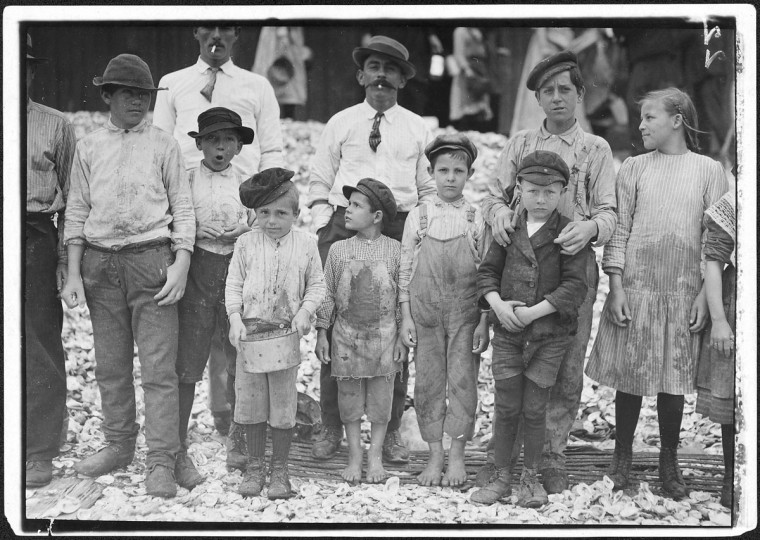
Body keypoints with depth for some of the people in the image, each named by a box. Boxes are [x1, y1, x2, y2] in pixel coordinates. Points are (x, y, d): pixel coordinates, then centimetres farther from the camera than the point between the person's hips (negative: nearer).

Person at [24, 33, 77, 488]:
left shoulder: (56, 126, 7)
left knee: (39, 348, -2)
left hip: (36, 241, -2)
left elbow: (70, 195, 6)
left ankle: (40, 452, 5)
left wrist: (66, 255, -1)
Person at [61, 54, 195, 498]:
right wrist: (74, 274, 4)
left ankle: (162, 462, -2)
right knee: (111, 365, 10)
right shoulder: (89, 147, 11)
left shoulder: (164, 145, 4)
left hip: (151, 258, -3)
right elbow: (77, 212, 11)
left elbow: (183, 210, 3)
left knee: (158, 366, -5)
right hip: (100, 262, 3)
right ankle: (119, 446, 24)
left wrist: (181, 266, -8)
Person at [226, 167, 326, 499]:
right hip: (250, 333, 1)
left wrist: (305, 311, -9)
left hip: (286, 335, -1)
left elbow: (316, 285, 7)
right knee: (250, 403, 7)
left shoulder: (305, 244, 0)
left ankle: (279, 469, 17)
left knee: (283, 406, 4)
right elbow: (233, 286, 4)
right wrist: (235, 319, -9)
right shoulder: (246, 244, 1)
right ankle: (255, 465, 21)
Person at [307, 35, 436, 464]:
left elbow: (429, 188, 14)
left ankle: (391, 431, 10)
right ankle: (332, 427, 9)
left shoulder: (417, 128, 12)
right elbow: (319, 182, 13)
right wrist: (325, 227, 2)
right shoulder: (341, 124, 11)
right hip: (344, 227, 0)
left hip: (400, 231, 0)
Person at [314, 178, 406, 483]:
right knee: (350, 400, 6)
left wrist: (402, 338, 0)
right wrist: (321, 333, 3)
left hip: (384, 337, -1)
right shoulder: (338, 250, 3)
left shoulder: (394, 250, -1)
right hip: (346, 337, 1)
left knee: (380, 400, 5)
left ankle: (375, 457, 17)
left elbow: (403, 297, 2)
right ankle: (354, 457, 16)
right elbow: (327, 294, 6)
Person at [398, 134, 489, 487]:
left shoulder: (477, 219, 0)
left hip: (465, 314, -1)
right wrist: (406, 317, -1)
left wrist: (484, 321, -4)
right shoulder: (418, 217, 2)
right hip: (425, 312, 1)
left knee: (462, 381, 1)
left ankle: (457, 456, 10)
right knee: (428, 381, 5)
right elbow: (405, 270, 4)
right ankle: (435, 455, 15)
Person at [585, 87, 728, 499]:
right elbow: (619, 230, 3)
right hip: (635, 287, 1)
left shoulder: (708, 170, 4)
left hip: (683, 294, 0)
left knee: (673, 380, 5)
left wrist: (705, 295, -5)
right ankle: (622, 457, 20)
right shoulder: (633, 168, 6)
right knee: (630, 377, 4)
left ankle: (669, 462, 20)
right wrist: (616, 287, -5)